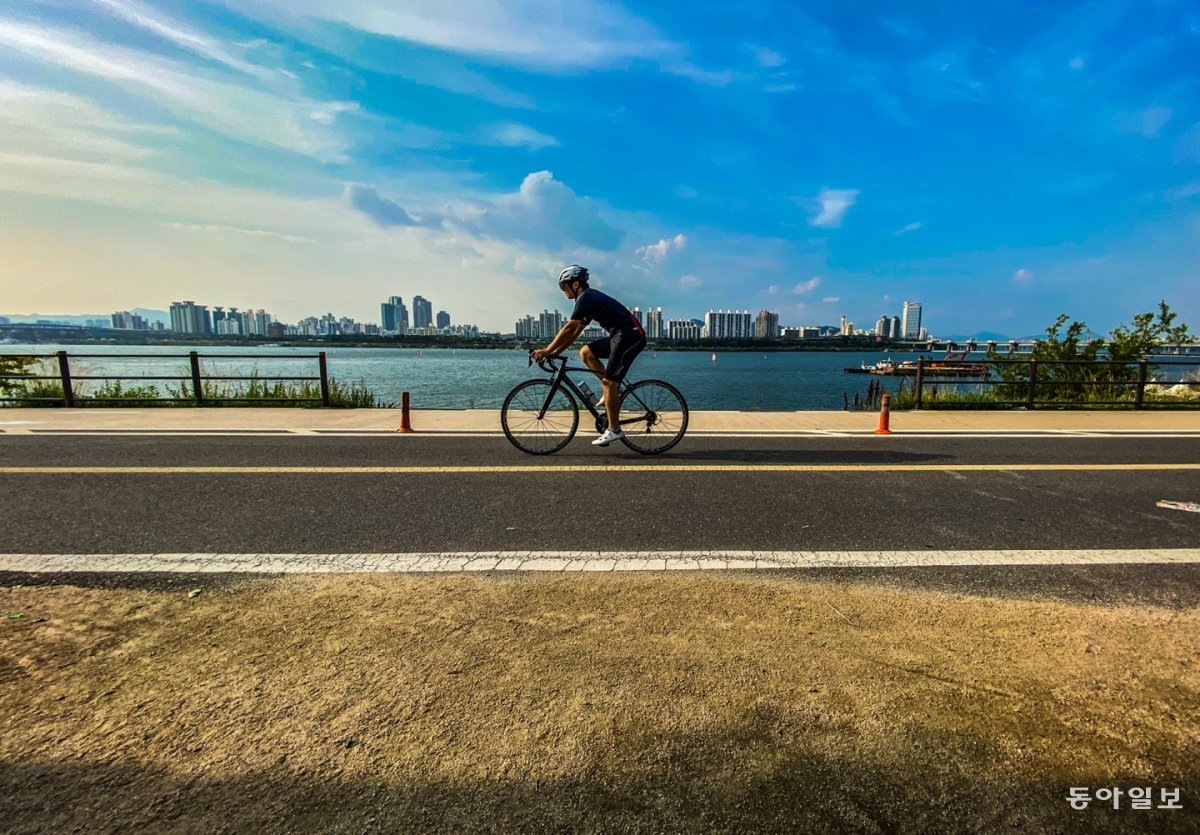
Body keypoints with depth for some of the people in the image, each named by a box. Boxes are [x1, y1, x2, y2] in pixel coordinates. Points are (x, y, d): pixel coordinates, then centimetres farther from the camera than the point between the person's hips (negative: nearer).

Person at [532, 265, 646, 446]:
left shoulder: (586, 298, -11)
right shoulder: (589, 298, 19)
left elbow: (568, 329, -17)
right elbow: (575, 333, 18)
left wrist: (547, 350, -13)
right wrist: (555, 352, 12)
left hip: (631, 336, -9)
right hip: (620, 336, 9)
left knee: (609, 383, -10)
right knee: (586, 352, 9)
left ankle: (614, 430, -2)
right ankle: (613, 390, 9)